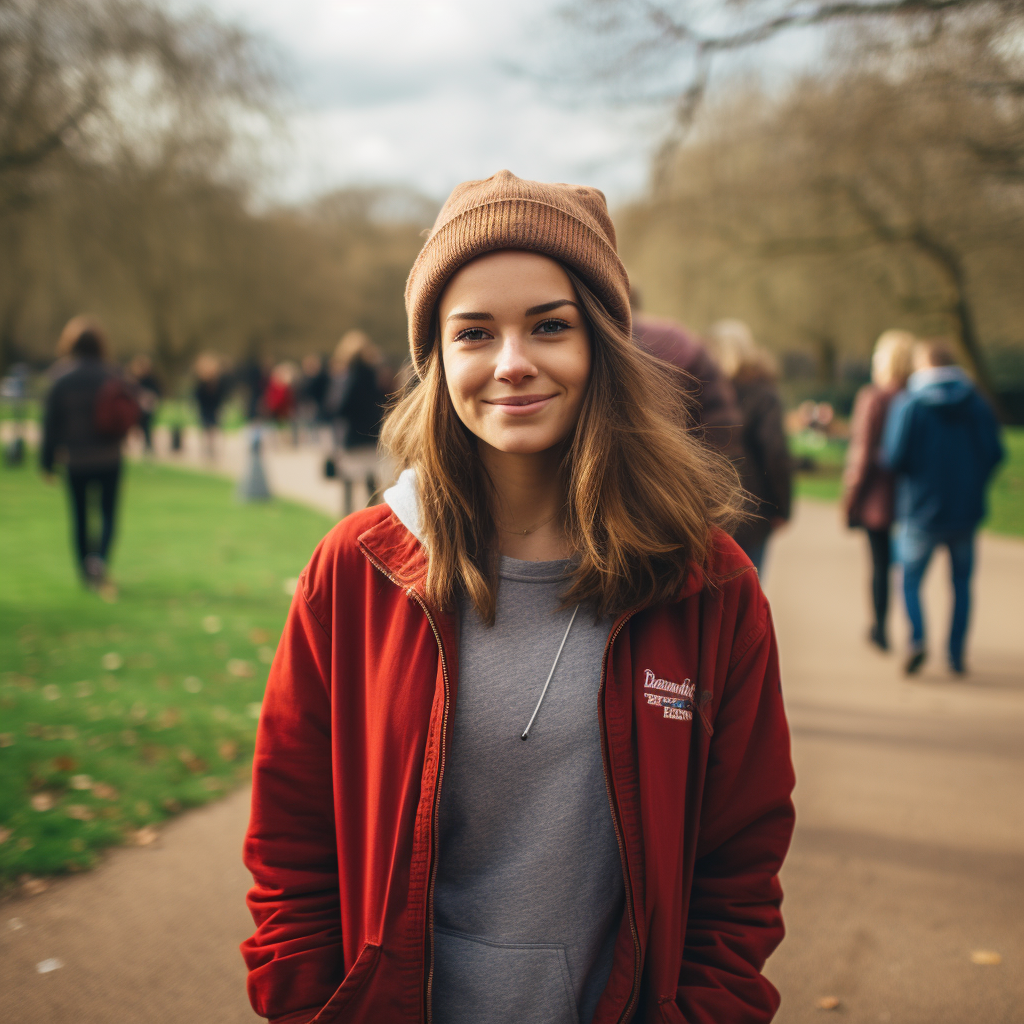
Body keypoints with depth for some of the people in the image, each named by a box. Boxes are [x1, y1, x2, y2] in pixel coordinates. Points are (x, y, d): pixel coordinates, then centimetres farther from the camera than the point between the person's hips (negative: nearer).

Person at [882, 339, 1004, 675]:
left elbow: (894, 458, -14)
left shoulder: (907, 403, -9)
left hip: (921, 509, -2)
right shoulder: (976, 402, 1)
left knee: (911, 580, 11)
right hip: (967, 509, 3)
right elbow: (995, 452, 0)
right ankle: (956, 655, 12)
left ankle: (917, 638, -10)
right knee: (961, 582, 15)